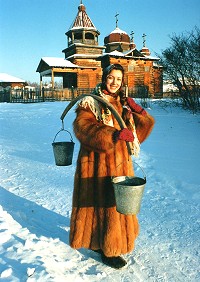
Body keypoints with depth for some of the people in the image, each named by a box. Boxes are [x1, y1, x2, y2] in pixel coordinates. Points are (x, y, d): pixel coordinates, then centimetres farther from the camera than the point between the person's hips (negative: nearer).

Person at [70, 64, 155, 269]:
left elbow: (146, 124, 11)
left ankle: (114, 241, 36)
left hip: (120, 163, 6)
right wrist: (114, 135, -34)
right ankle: (107, 250, 17)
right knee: (102, 204, 0)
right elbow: (83, 127, -23)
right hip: (98, 164, -6)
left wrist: (136, 109, -8)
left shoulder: (124, 104, 13)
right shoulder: (90, 104, -6)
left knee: (119, 203, 15)